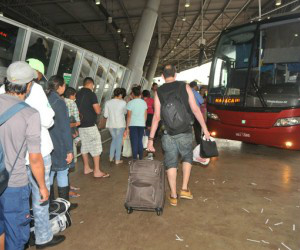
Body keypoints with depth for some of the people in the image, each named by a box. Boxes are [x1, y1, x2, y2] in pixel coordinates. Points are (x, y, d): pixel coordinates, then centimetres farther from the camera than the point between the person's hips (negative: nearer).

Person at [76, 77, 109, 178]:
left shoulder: (78, 94, 9)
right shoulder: (91, 94, -12)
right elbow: (98, 111, -15)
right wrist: (99, 107, 5)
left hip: (81, 125, 7)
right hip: (90, 125, -7)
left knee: (84, 146, 15)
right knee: (96, 147, -1)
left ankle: (86, 168, 24)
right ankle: (97, 171, 2)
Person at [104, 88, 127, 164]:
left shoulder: (108, 102, -3)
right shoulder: (123, 102, -10)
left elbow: (105, 115, -1)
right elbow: (125, 112, 6)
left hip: (111, 124, 3)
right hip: (120, 124, -3)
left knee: (114, 139, 22)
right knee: (119, 140, 8)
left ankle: (111, 157, 23)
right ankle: (117, 160, 13)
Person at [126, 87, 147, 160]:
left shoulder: (130, 103, -9)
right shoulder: (144, 102, 5)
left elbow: (129, 116, -10)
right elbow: (145, 115, 9)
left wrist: (127, 127, -5)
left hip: (133, 125, -4)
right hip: (141, 124, 4)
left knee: (134, 142, 2)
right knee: (140, 141, 15)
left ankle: (135, 158, 5)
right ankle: (140, 158, 21)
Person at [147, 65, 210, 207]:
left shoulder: (159, 92, 2)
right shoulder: (185, 87, 1)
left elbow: (156, 117, -4)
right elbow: (195, 109, -4)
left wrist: (151, 139, -1)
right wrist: (205, 128, 3)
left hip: (168, 134, 1)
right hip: (185, 132, 0)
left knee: (171, 163, 11)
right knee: (187, 158, 22)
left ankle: (173, 196, 17)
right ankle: (184, 189, 18)